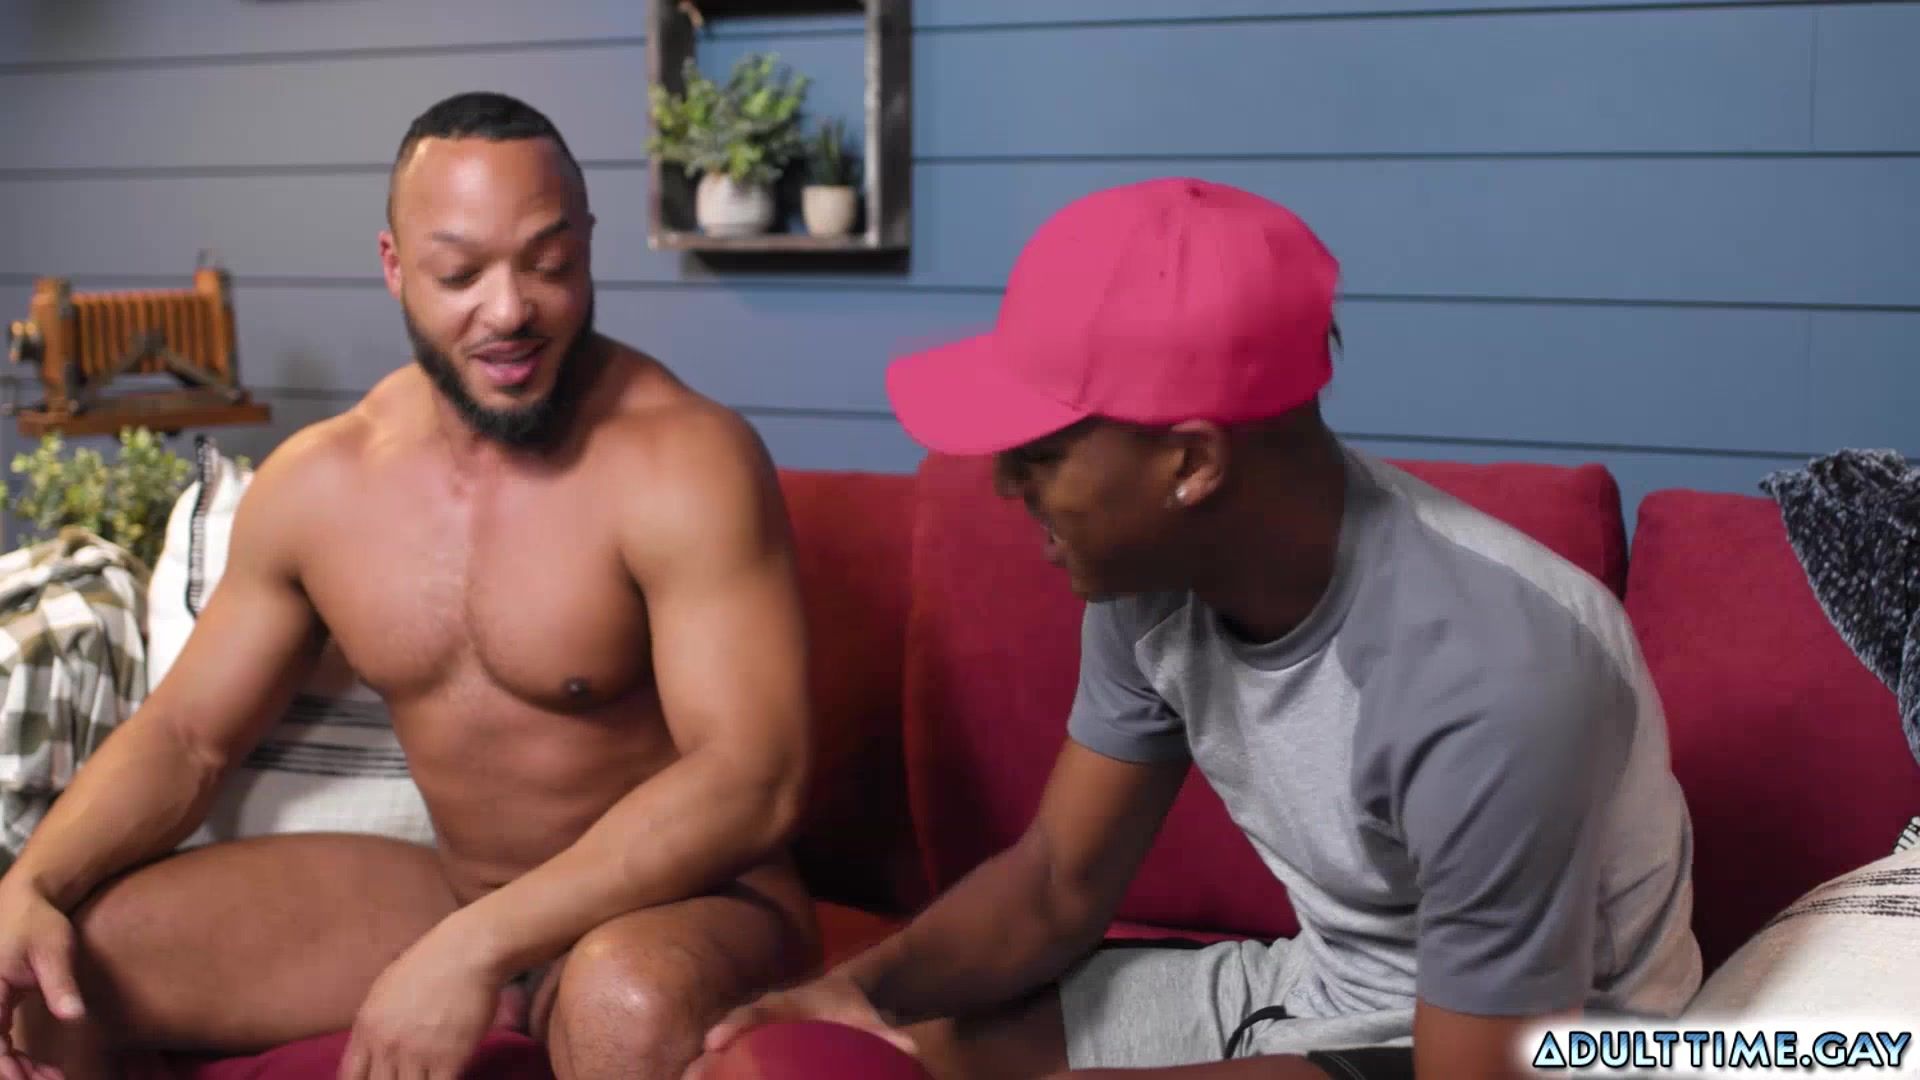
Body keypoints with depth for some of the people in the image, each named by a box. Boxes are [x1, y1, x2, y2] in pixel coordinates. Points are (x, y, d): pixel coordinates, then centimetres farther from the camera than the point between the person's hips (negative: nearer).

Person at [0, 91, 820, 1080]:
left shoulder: (683, 461, -19)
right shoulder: (313, 482, 0)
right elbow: (185, 735, 8)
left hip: (682, 904, -5)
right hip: (448, 888, 6)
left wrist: (477, 949, -32)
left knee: (633, 1000, -41)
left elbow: (752, 781, -26)